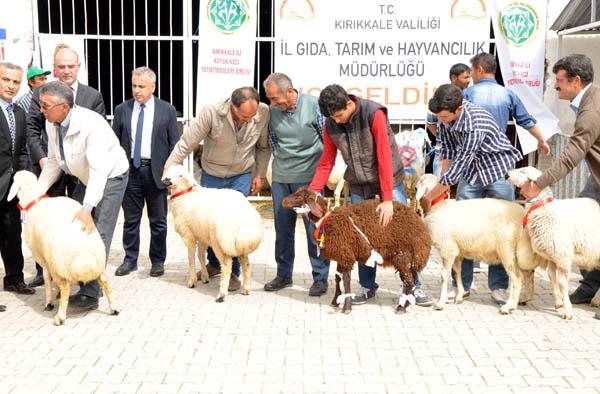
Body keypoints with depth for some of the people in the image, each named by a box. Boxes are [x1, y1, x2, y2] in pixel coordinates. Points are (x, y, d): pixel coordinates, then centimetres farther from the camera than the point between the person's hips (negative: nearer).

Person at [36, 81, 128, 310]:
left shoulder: (91, 125, -33)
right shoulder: (52, 124, -10)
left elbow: (99, 170, -37)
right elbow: (54, 161, 2)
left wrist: (87, 208, -42)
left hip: (110, 176, -8)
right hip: (86, 178, 8)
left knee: (97, 233, -11)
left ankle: (90, 293, -7)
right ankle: (77, 282, 18)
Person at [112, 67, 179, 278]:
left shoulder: (167, 110, 1)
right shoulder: (122, 110, 6)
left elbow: (175, 144, 1)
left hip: (156, 171, -1)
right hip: (129, 170, 2)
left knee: (158, 220, 7)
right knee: (130, 219, 8)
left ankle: (158, 261, 20)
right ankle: (130, 260, 20)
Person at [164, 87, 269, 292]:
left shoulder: (264, 113, -21)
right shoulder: (211, 113, -28)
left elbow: (264, 147, -3)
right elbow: (186, 143, -21)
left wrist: (259, 174, -5)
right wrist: (169, 169, -23)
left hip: (242, 176, 0)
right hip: (212, 175, 1)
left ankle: (233, 272, 6)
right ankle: (214, 263, 34)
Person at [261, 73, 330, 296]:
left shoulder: (313, 105, -11)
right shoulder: (272, 111, 1)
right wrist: (281, 162, 11)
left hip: (310, 178, -4)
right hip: (280, 178, 4)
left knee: (315, 228, -1)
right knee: (282, 229, 11)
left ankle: (320, 278, 9)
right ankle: (284, 275, 24)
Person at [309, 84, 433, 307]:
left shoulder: (374, 114, -21)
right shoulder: (331, 125, -5)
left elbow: (385, 157, -23)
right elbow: (326, 163, 2)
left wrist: (387, 199, -24)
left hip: (388, 181, -4)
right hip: (358, 187, 4)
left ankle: (414, 287, 9)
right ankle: (367, 287, 20)